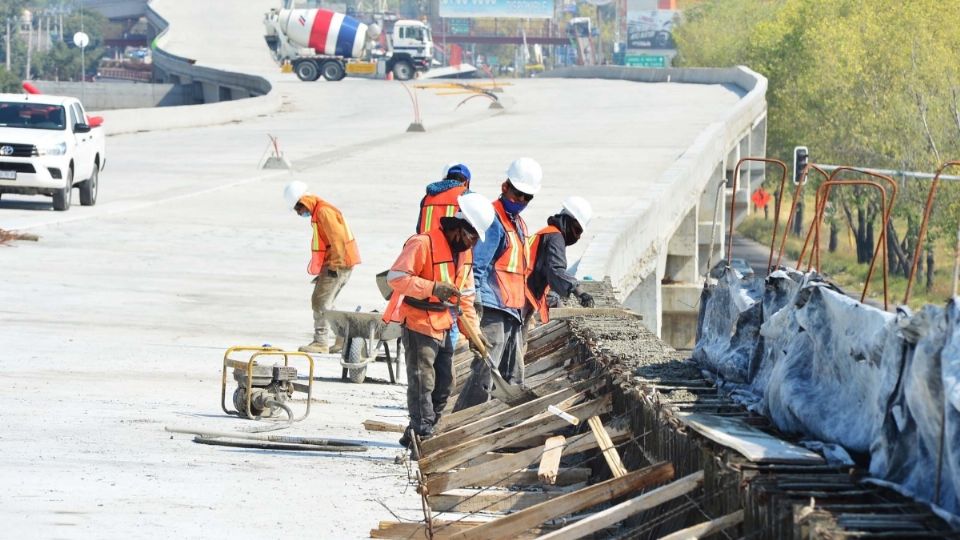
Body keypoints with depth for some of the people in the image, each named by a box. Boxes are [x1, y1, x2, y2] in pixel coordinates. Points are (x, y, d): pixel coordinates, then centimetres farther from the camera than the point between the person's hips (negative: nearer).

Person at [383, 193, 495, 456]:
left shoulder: (464, 252, 11)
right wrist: (433, 288, -30)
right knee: (422, 383, -7)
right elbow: (396, 277, -23)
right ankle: (423, 440, -5)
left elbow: (465, 296, 17)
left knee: (444, 385, 12)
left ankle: (414, 436, 23)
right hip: (418, 323, -9)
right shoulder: (423, 244, -17)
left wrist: (473, 331, 9)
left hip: (443, 326, 9)